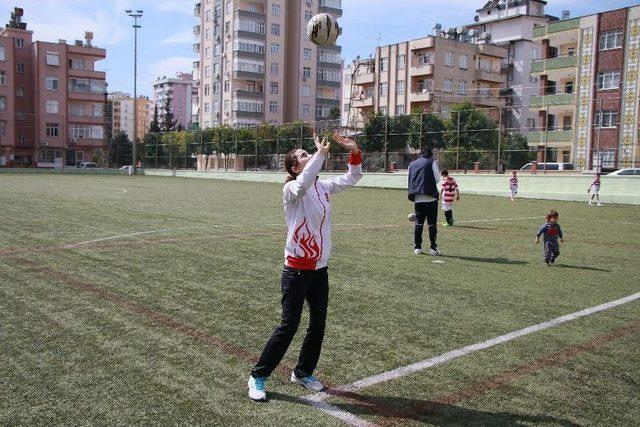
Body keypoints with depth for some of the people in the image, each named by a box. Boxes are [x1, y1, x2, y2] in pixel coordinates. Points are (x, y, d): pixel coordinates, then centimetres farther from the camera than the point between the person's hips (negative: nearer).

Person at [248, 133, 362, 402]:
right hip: (297, 270, -7)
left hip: (320, 268, 7)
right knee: (288, 326, -2)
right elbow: (302, 184, -37)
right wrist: (321, 153, -33)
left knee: (318, 325, 13)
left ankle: (303, 372, 33)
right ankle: (258, 377, 14)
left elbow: (351, 179, 14)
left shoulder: (323, 187, 8)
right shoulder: (291, 188, -13)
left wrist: (354, 153, -2)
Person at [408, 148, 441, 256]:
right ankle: (433, 248, -1)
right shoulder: (432, 162, 1)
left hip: (417, 198, 4)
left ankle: (417, 248, 9)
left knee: (418, 223, 9)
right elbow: (437, 179, 0)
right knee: (432, 224, 0)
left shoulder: (412, 164, 16)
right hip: (430, 197, -4)